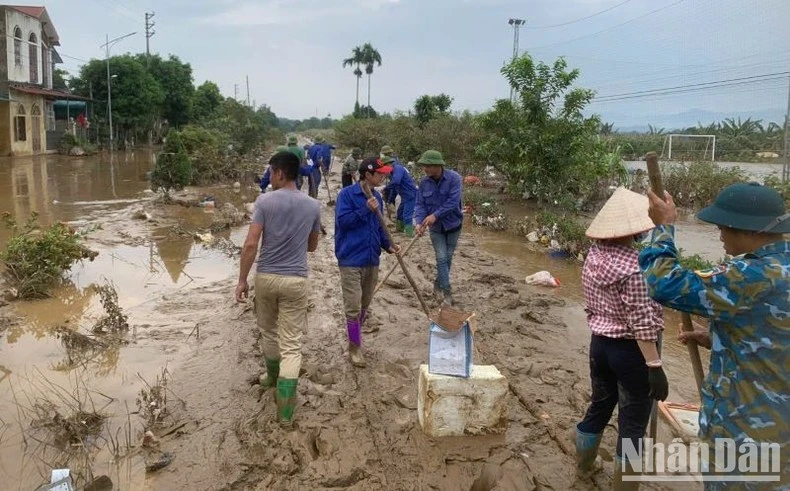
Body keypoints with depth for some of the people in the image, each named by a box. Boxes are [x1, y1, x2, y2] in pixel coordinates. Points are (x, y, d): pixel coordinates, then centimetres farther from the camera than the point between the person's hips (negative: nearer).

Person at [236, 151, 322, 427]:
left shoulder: (265, 201, -8)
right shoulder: (313, 206, 0)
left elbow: (251, 244, -13)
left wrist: (242, 280, -5)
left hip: (266, 277, 0)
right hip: (296, 281, 0)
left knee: (268, 332, 24)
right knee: (291, 345, 1)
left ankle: (273, 378, 47)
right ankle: (285, 411, -2)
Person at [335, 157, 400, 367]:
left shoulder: (376, 196, 10)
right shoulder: (347, 194, -10)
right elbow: (342, 221, -18)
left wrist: (387, 244, 3)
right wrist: (365, 209, -22)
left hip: (372, 260, 7)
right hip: (351, 260, -7)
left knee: (364, 306, 16)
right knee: (353, 307, -4)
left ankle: (355, 340, 34)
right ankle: (355, 347, 11)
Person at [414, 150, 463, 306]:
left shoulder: (454, 178, -20)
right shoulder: (424, 182, -9)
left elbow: (453, 202, -26)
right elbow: (420, 204, -7)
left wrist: (435, 215, -32)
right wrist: (420, 222, -24)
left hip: (453, 224, -1)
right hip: (436, 227, 1)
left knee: (448, 258, 11)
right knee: (441, 259, -5)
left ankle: (439, 285, 31)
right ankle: (447, 292, 1)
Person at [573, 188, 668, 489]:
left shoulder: (594, 257, 1)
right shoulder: (635, 265, -22)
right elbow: (642, 322, -23)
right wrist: (655, 366, -19)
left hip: (599, 344, 8)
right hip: (631, 351, -8)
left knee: (599, 407, 25)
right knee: (632, 424, 8)